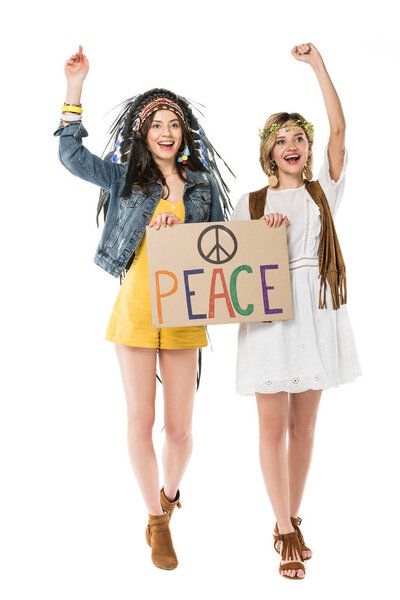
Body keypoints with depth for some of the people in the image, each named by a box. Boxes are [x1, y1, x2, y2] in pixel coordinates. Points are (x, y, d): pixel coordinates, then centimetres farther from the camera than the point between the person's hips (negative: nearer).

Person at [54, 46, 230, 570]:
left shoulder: (200, 183, 10)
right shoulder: (125, 177, 6)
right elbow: (72, 156, -5)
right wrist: (74, 88, -9)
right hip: (136, 307, -1)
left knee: (180, 426, 5)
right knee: (140, 421, 3)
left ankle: (170, 493, 37)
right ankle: (157, 521, 21)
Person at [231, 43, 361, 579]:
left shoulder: (323, 191, 10)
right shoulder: (251, 203, 9)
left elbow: (339, 127, 1)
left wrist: (316, 62, -1)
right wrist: (262, 232, -10)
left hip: (316, 310, 2)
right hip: (269, 311, -1)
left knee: (304, 423, 8)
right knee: (274, 424, -1)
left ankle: (292, 520, 21)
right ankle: (286, 533, 9)